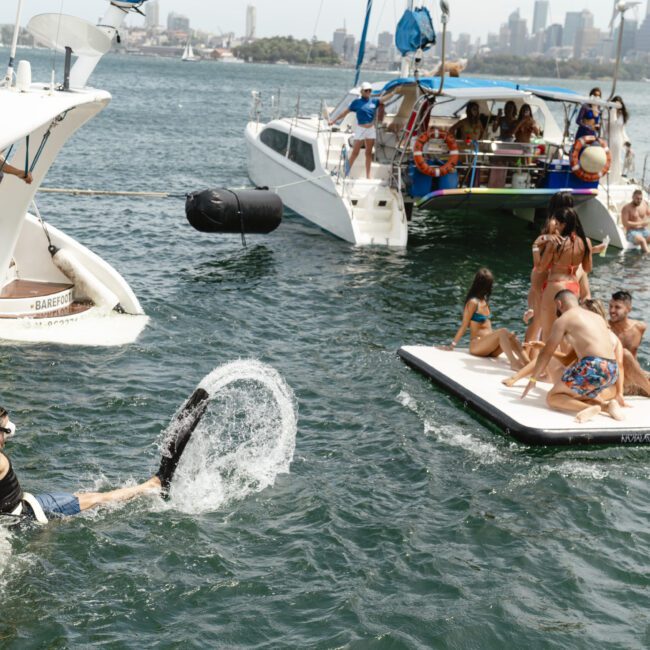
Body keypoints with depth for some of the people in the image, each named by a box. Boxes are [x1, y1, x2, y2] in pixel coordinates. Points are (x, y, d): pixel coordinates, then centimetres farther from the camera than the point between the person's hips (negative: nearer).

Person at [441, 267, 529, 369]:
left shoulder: (484, 300, 17)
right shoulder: (473, 302, -8)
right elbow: (464, 326, -6)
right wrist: (452, 345, -4)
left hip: (488, 346, 7)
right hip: (476, 345, -7)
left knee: (511, 336, -18)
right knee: (503, 332, -29)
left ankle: (528, 363, -36)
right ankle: (514, 363, -44)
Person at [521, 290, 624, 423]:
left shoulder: (563, 319, 7)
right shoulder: (598, 317, 27)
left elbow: (546, 353, 8)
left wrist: (532, 379, 19)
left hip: (592, 367, -7)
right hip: (611, 371, 7)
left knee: (552, 398, 6)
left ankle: (592, 406, -20)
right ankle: (605, 404, -1)